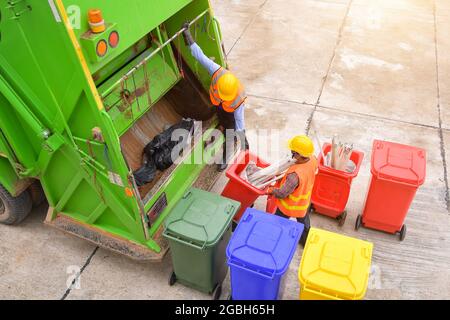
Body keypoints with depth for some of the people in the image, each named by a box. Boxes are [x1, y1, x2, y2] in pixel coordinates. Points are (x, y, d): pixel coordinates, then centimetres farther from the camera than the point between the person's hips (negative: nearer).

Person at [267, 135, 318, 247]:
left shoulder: (295, 175, -46)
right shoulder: (313, 159, -25)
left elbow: (282, 193, -31)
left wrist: (270, 190, -12)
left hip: (290, 206, -7)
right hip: (305, 202, 7)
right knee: (304, 223, 34)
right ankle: (306, 242, 58)